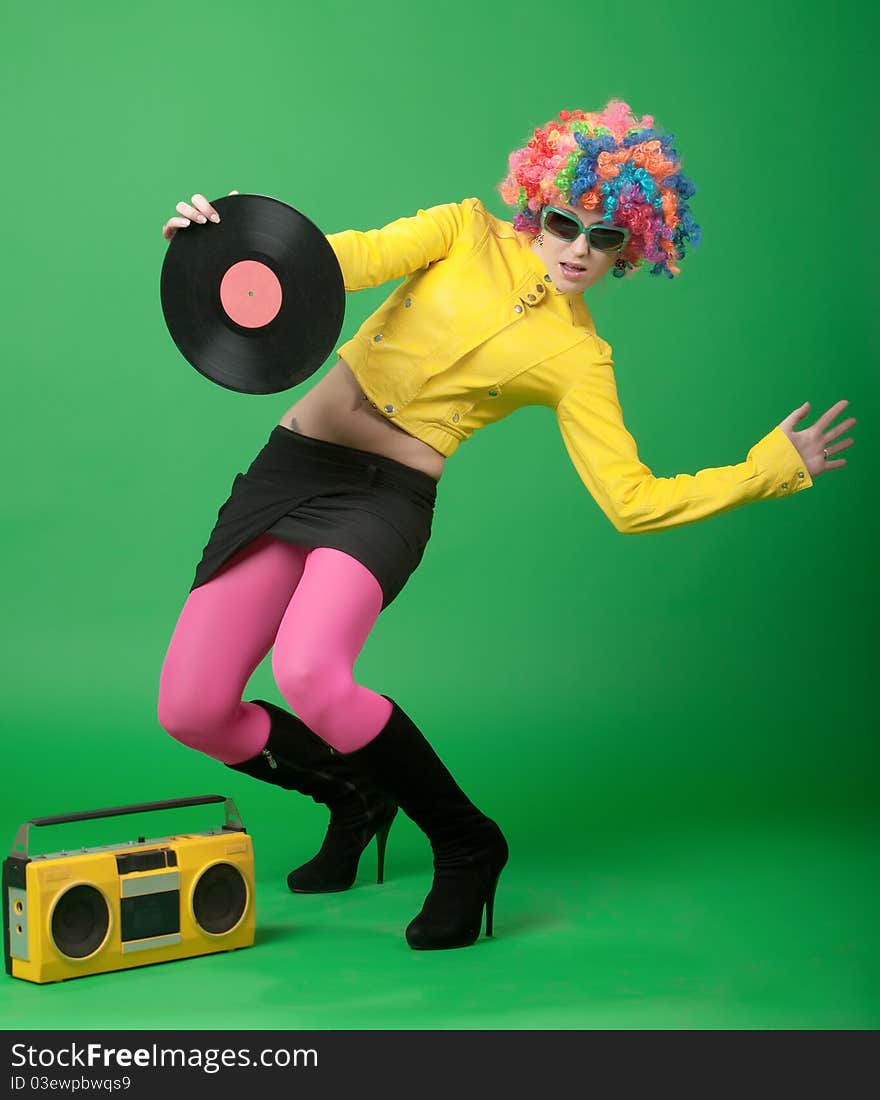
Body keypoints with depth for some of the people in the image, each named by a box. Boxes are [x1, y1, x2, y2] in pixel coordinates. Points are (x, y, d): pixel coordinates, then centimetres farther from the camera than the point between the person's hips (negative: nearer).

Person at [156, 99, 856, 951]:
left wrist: (772, 468, -5)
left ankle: (465, 846, -8)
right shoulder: (469, 232, 5)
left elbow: (634, 500, -1)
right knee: (190, 708, -3)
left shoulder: (579, 359, 2)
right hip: (293, 464, 3)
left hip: (388, 498, -3)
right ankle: (358, 797, 25)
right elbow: (360, 257, -12)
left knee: (309, 672, -33)